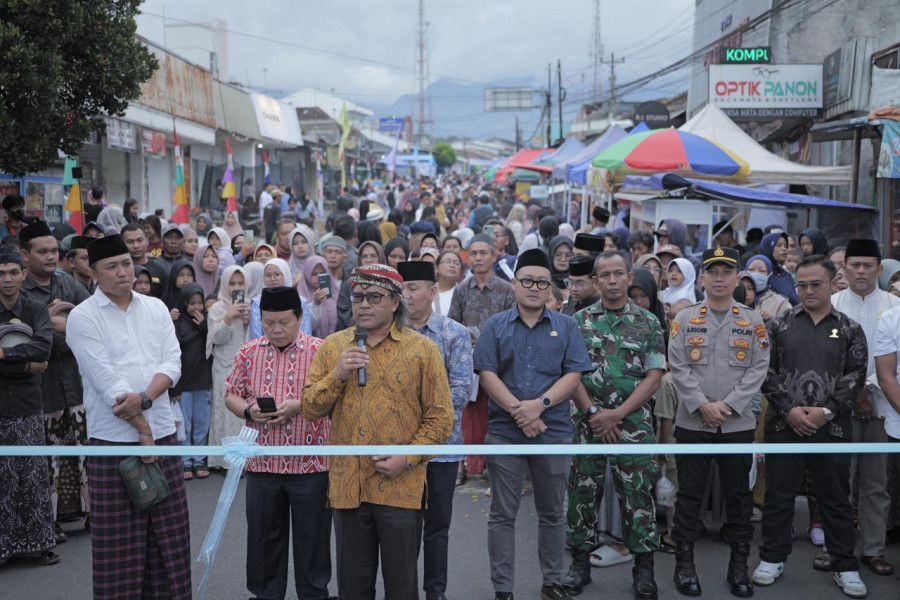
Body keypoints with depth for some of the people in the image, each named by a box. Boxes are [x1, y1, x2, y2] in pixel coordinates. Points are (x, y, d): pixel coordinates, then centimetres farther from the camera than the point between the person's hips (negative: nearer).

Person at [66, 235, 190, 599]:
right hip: (113, 440, -4)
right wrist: (141, 428, -13)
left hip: (163, 433, 4)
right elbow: (106, 379, -12)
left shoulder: (156, 309, 9)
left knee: (170, 530, 8)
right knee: (119, 538, 2)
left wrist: (144, 397, -18)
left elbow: (172, 363, 0)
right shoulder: (82, 317, -5)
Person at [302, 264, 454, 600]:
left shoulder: (422, 349, -2)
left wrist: (408, 458, -14)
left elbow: (440, 417, -3)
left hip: (401, 487, -3)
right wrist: (337, 375, -11)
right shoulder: (333, 346, 7)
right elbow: (309, 409, 4)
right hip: (347, 484, 3)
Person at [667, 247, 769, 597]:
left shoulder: (753, 322, 4)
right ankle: (684, 564, 15)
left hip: (739, 423, 1)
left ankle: (739, 565, 19)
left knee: (738, 495, 8)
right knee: (690, 495, 5)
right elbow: (678, 367, -3)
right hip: (692, 422, -1)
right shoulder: (685, 319, 2)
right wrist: (702, 405, -14)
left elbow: (758, 369, -2)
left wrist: (728, 405, -13)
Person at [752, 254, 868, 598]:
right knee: (778, 496, 8)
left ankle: (845, 567, 18)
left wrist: (826, 412, -13)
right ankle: (772, 558, 21)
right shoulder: (779, 326, 5)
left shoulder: (850, 330, 5)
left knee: (836, 499, 8)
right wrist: (789, 410, -11)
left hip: (832, 428, 0)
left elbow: (855, 378, -2)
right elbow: (766, 371, 0)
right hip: (783, 426, 1)